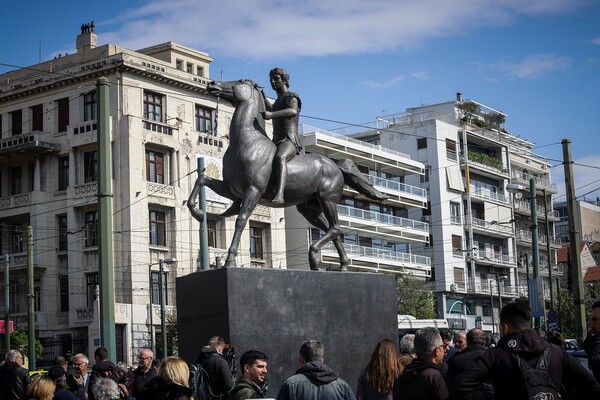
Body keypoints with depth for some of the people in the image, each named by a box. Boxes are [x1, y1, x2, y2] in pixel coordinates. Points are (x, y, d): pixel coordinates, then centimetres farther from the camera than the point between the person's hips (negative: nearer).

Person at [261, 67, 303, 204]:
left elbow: (293, 111, -25)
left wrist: (272, 114, -40)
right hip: (276, 143, 11)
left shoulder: (291, 96, -1)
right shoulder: (278, 101, 27)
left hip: (290, 140, -11)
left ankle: (279, 194, -63)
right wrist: (263, 98, 39)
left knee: (280, 157, -41)